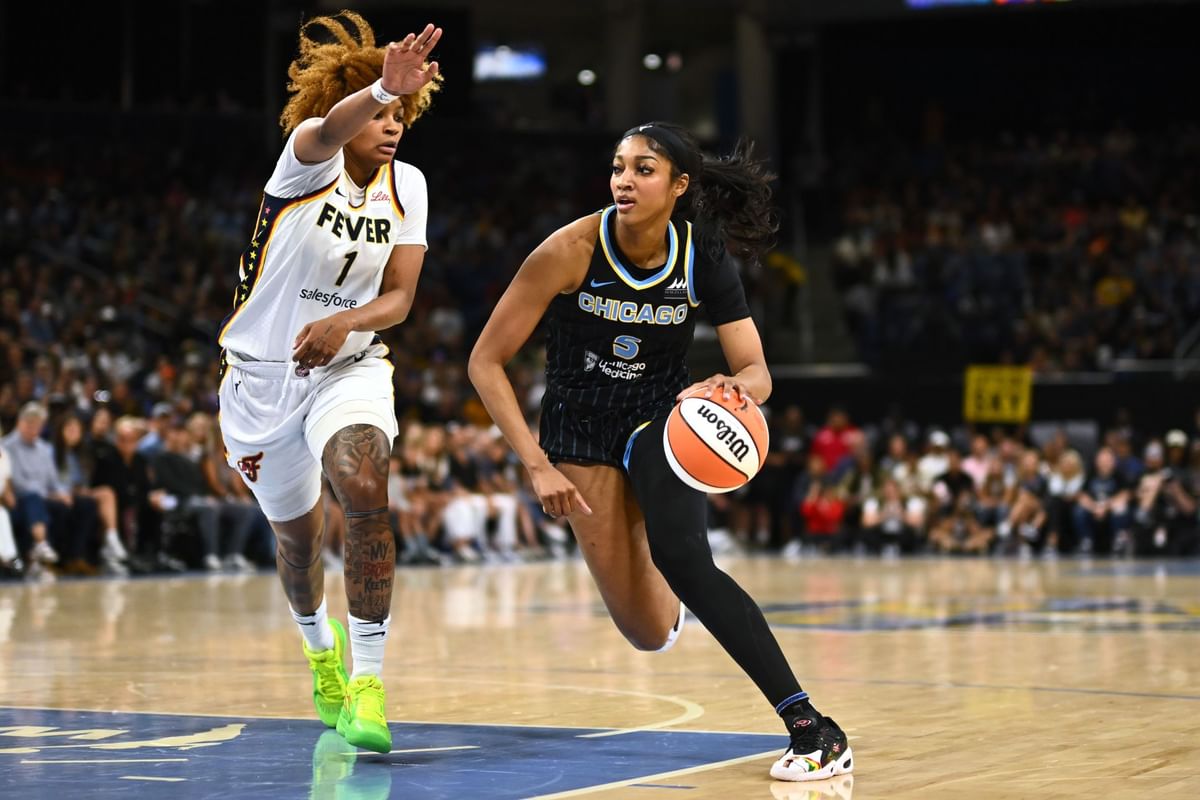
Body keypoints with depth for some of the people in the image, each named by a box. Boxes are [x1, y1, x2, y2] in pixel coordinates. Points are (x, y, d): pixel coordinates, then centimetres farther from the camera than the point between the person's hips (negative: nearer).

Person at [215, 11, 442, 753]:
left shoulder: (407, 184, -4)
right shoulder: (308, 156, -15)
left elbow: (399, 298, -6)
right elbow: (330, 130, -41)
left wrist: (347, 322, -28)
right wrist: (381, 87, -63)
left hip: (350, 366, 1)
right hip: (263, 370, -1)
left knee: (366, 492, -28)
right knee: (297, 533, 16)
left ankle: (367, 681, -24)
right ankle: (321, 644, 49)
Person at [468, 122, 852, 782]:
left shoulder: (703, 258, -14)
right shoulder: (572, 251, -20)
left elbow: (757, 372, -13)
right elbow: (485, 362, -15)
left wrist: (733, 388, -38)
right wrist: (536, 465, -21)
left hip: (663, 422, 0)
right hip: (582, 436, 0)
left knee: (680, 557, -29)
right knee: (650, 631, -6)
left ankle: (812, 726, -28)